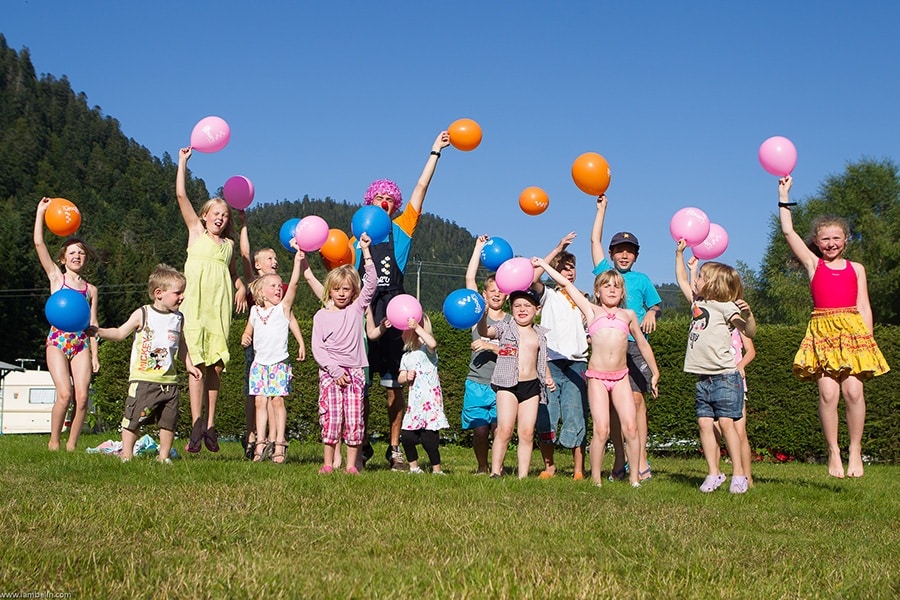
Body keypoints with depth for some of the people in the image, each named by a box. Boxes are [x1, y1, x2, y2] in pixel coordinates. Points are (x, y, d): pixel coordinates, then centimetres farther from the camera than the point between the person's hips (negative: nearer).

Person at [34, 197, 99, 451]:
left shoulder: (90, 289, 15)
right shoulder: (56, 277, 9)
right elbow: (39, 243, 1)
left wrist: (94, 354, 8)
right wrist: (41, 211, 1)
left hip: (81, 344, 2)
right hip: (57, 341, -2)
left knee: (82, 396, -11)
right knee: (65, 394, -16)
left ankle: (72, 444, 1)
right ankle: (54, 441, 2)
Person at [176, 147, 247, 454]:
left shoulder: (228, 243, 19)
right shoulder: (196, 232, 10)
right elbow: (181, 195, 5)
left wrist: (241, 287, 13)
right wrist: (182, 162, 6)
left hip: (220, 309, 3)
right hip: (195, 306, -3)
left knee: (216, 365, 0)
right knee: (198, 364, -11)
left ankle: (210, 424, 8)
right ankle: (197, 427, -12)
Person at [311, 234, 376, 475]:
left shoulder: (357, 308, 9)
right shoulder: (321, 316, 6)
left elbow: (371, 283, -2)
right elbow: (317, 348, 1)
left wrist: (366, 252, -8)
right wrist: (335, 370, -9)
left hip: (355, 371, 1)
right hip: (330, 371, -1)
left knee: (354, 418, -2)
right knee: (331, 417, -7)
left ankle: (351, 464, 3)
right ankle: (328, 463, 1)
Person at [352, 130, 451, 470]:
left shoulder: (402, 229, 11)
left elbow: (421, 188, 6)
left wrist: (435, 152, 3)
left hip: (392, 308, -1)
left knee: (394, 385, 0)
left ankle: (395, 448, 6)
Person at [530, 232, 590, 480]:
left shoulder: (583, 299, 20)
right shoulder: (549, 296, 11)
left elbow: (591, 333, 25)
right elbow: (532, 279, -9)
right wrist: (557, 250, -10)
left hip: (577, 363, 1)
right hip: (550, 363, -1)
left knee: (576, 418, -6)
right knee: (546, 417, -4)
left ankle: (579, 470, -2)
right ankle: (549, 465, 11)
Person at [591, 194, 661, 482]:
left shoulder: (642, 280, 15)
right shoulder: (604, 272, 15)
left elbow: (657, 306, 19)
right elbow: (595, 240, 17)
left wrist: (652, 313, -4)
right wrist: (602, 207, 20)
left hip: (635, 344, -1)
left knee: (636, 398, -11)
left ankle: (641, 460, -11)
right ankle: (619, 461, 6)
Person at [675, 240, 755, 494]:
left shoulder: (725, 306, -6)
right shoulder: (697, 302, 16)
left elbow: (750, 332, -17)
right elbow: (682, 280, 30)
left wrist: (748, 314, -35)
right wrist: (680, 253, 26)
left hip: (725, 376, -7)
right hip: (703, 379, 7)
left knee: (726, 423, -9)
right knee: (705, 424, 1)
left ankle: (739, 475, -4)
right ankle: (714, 474, 4)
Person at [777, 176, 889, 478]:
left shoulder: (856, 269, 16)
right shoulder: (813, 264, 13)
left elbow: (864, 307, 12)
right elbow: (788, 231, 8)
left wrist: (867, 338, 1)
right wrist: (784, 195, 12)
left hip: (852, 330, 1)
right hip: (823, 331, -1)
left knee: (853, 390, -9)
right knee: (828, 392, -9)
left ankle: (855, 451, 2)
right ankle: (833, 453, -1)